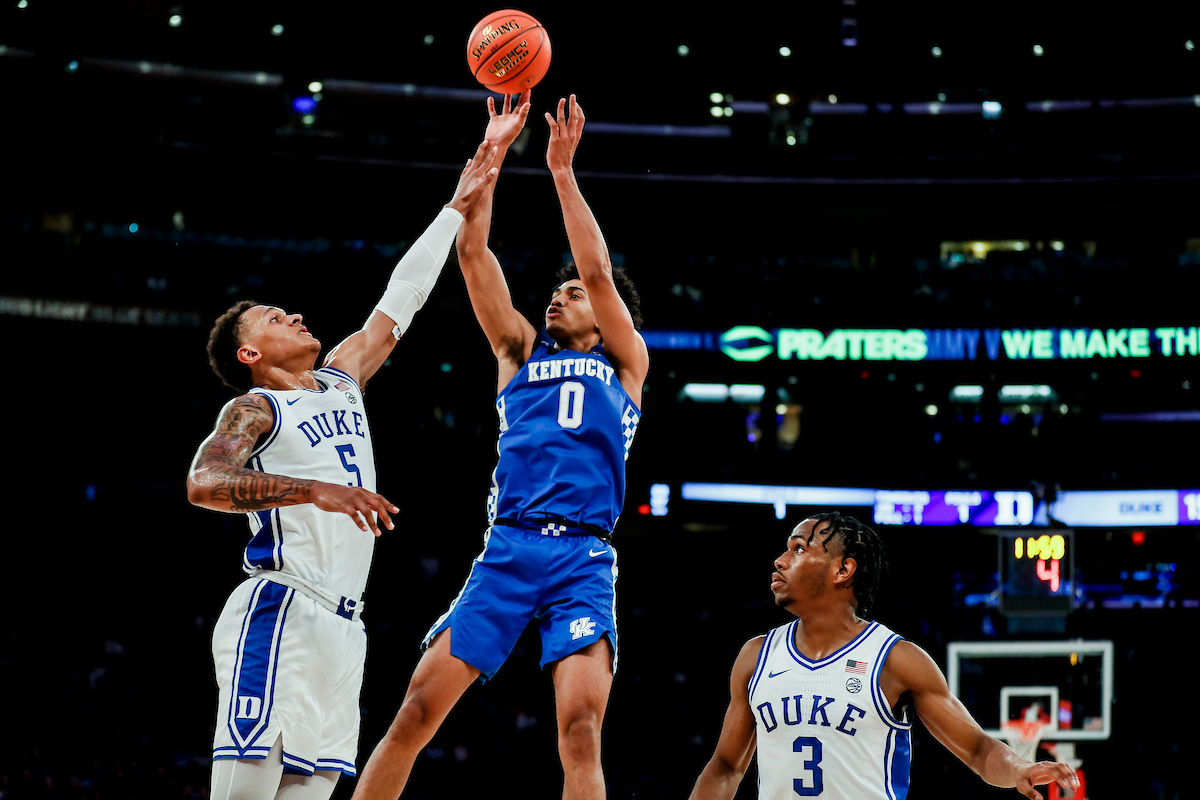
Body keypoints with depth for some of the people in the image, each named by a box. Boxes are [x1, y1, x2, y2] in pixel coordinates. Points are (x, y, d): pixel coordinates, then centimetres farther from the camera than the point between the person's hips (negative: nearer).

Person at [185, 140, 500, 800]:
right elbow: (203, 483, -17)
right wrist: (316, 490, -27)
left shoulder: (340, 382, 24)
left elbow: (401, 298, 29)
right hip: (278, 613, -7)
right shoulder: (255, 409, 1)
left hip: (340, 627, 7)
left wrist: (458, 205, 30)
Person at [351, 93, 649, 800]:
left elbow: (597, 271, 2)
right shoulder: (522, 350, 21)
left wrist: (563, 171, 1)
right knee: (418, 710, -6)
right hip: (506, 548, 2)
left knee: (581, 728, -19)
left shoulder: (625, 363, 16)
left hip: (583, 558, -2)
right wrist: (494, 154, 7)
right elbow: (473, 252, 13)